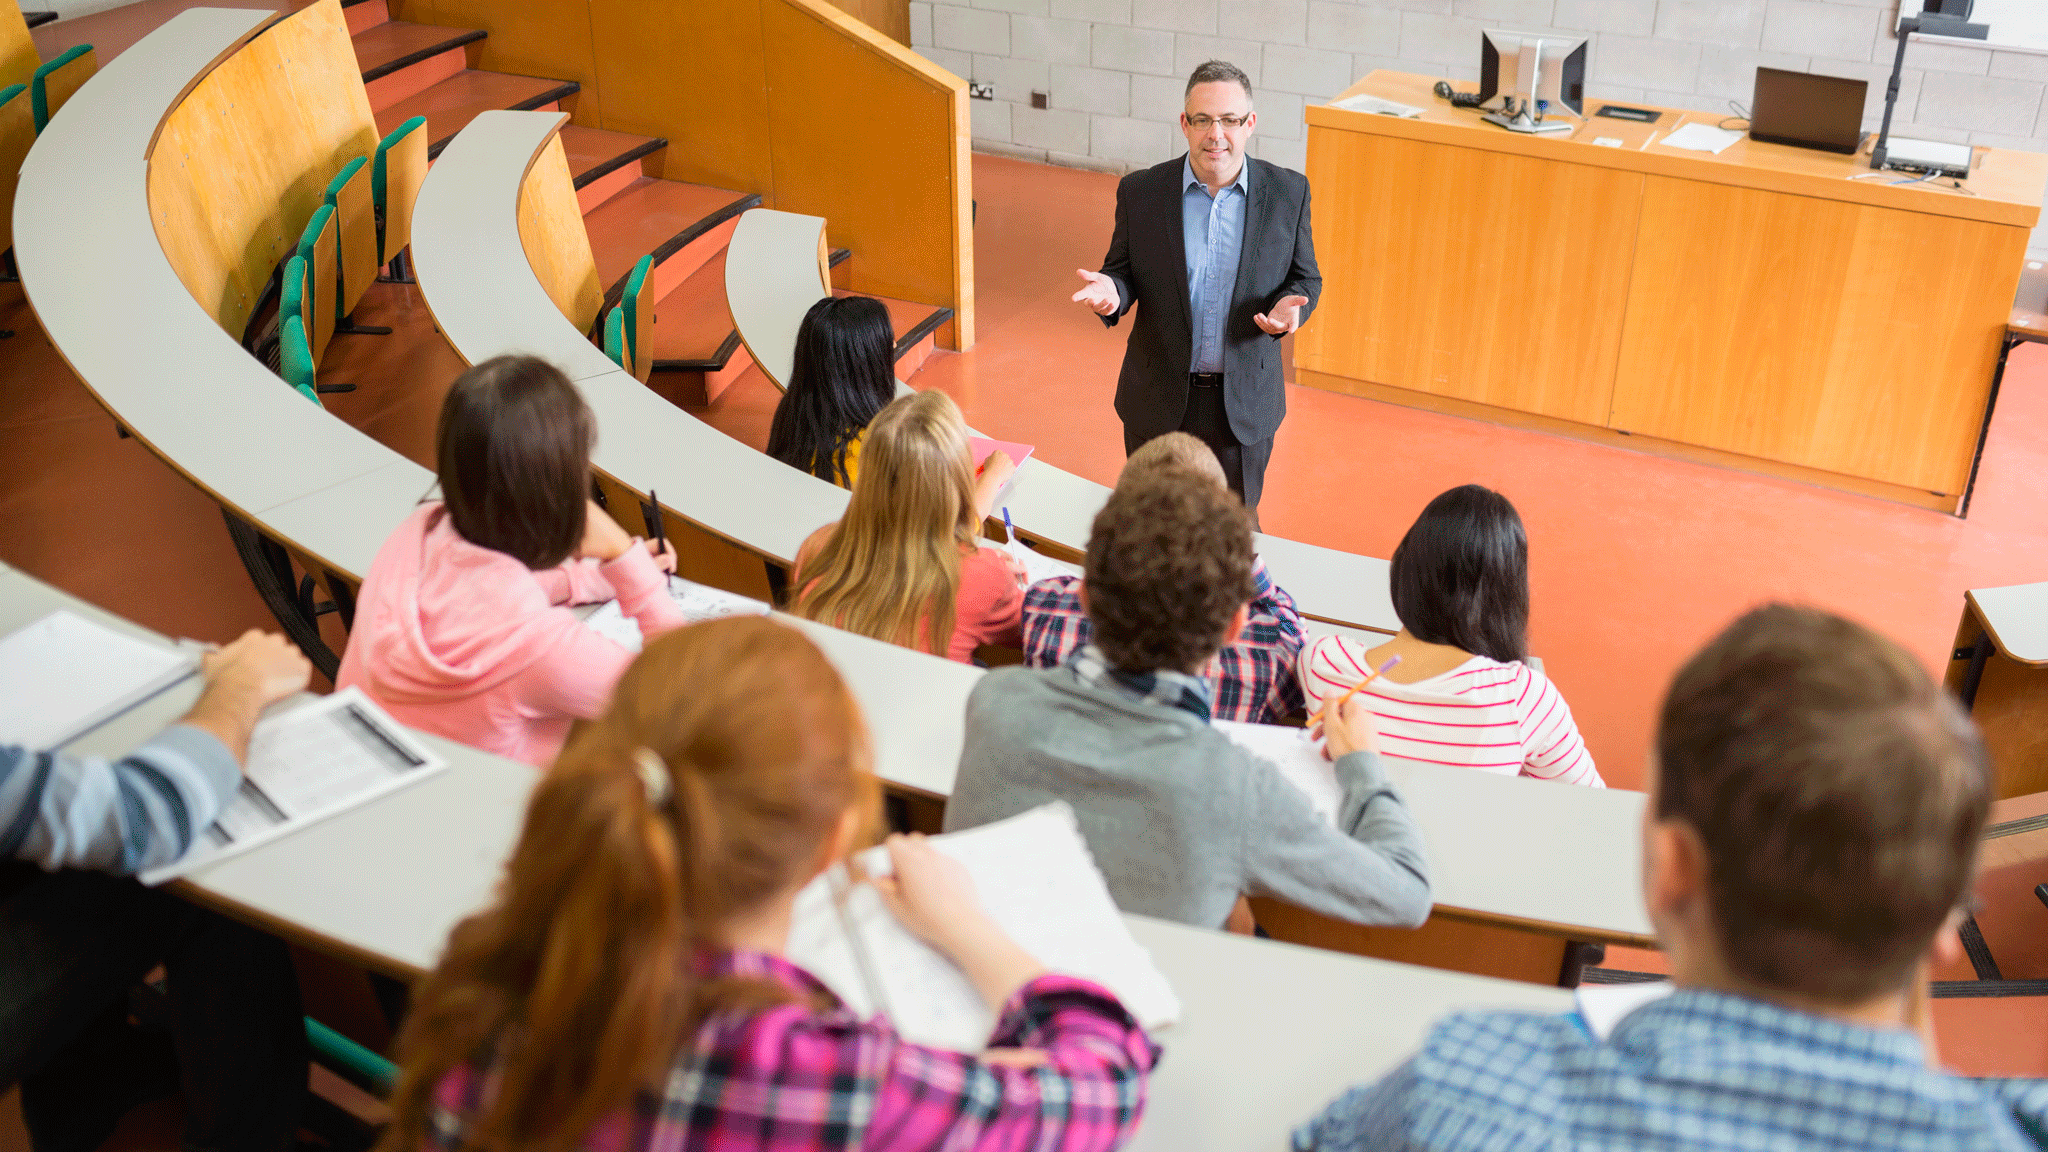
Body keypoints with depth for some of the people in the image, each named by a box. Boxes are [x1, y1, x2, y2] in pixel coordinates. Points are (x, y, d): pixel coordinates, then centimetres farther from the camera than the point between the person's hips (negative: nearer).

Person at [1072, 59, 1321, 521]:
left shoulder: (1288, 193, -6)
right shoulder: (1141, 192, -6)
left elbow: (1306, 277, 3)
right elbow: (1124, 271, 3)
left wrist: (1291, 305, -21)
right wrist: (1111, 292, -22)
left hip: (1244, 401, 0)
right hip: (1159, 397, 0)